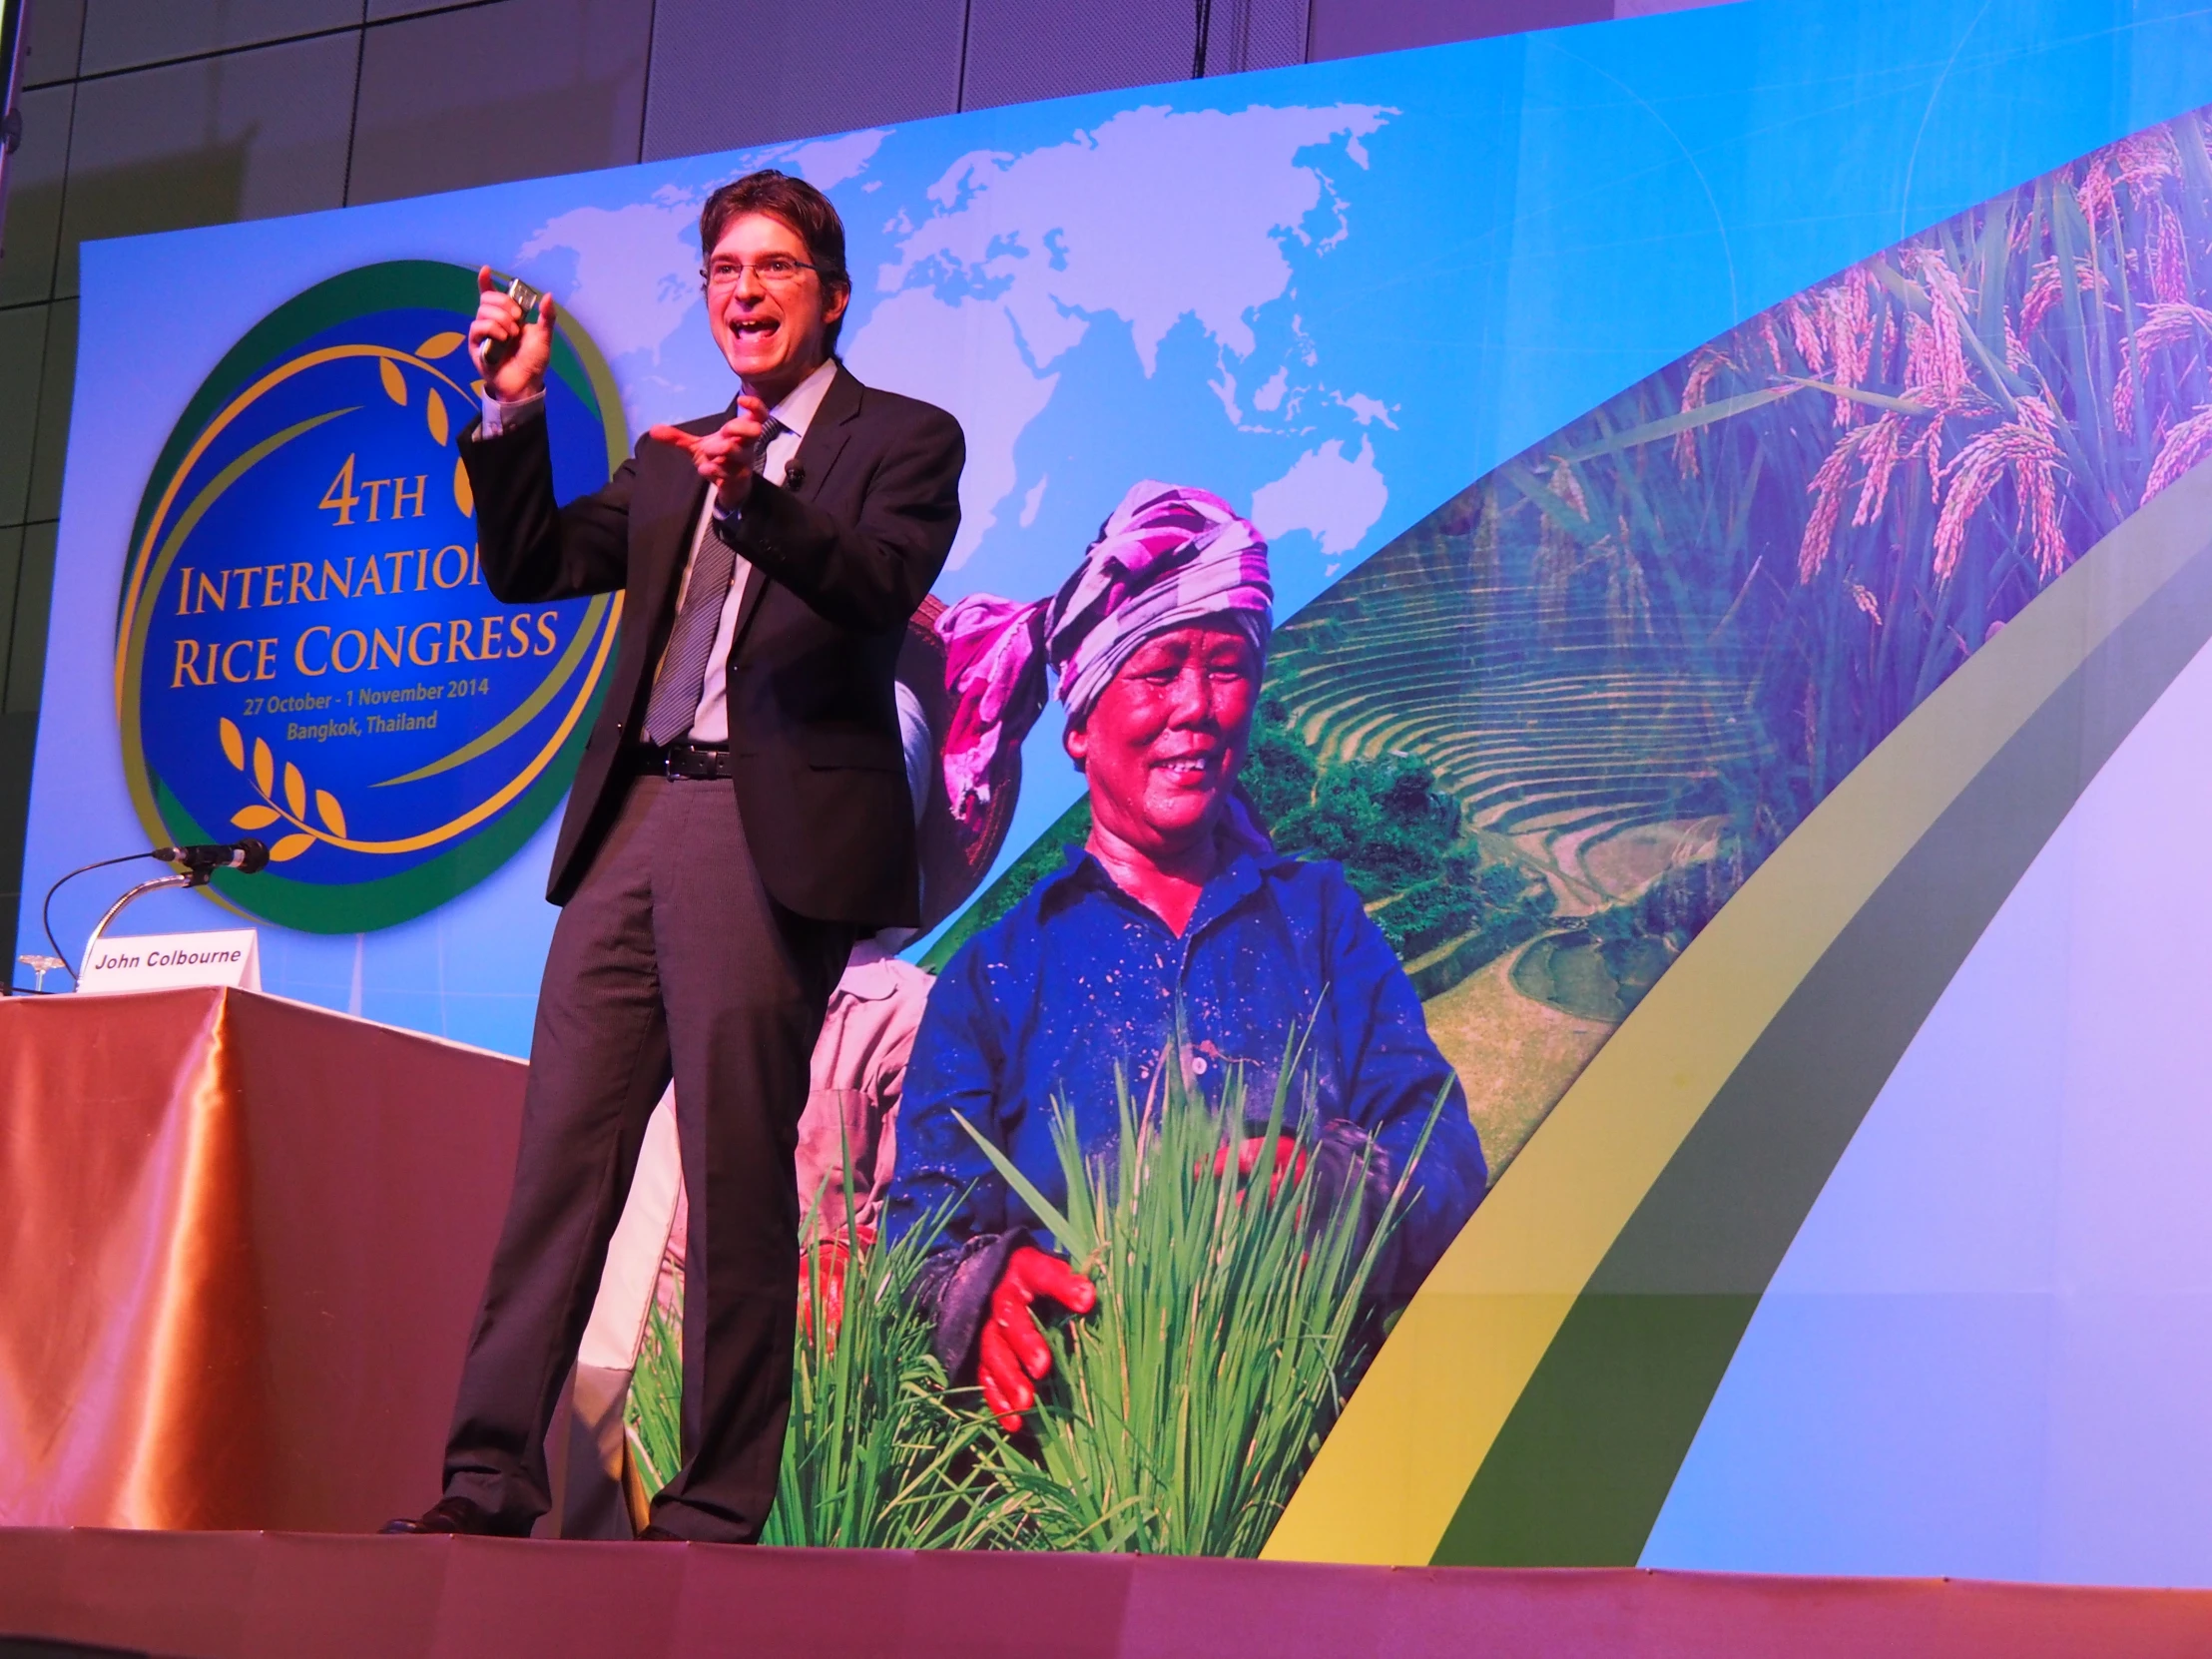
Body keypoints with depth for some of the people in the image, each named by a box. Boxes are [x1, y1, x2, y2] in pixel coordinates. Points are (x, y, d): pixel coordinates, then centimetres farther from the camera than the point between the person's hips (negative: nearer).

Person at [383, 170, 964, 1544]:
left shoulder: (904, 440, 7)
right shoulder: (669, 460, 24)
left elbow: (881, 585, -11)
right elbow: (530, 569, 17)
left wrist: (755, 499, -29)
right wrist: (515, 412, 5)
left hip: (772, 833, -6)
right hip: (633, 823, 6)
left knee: (737, 1173, -7)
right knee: (560, 1156, 2)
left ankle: (718, 1508, -2)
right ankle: (490, 1481, 4)